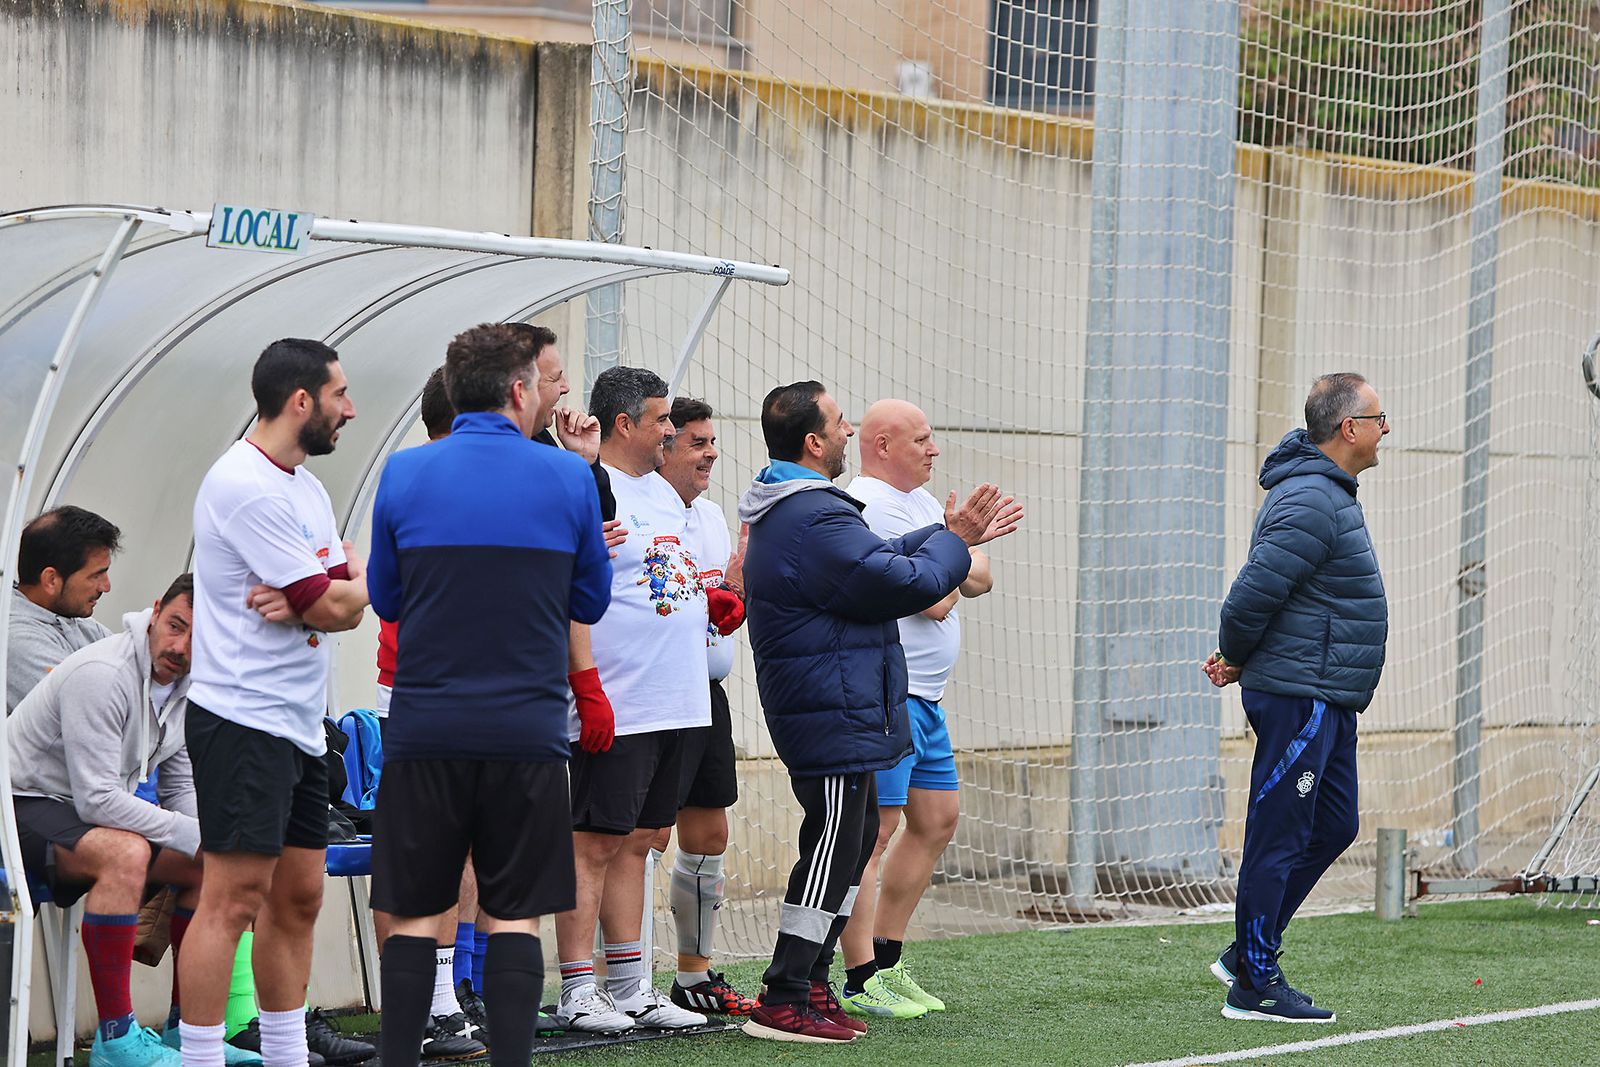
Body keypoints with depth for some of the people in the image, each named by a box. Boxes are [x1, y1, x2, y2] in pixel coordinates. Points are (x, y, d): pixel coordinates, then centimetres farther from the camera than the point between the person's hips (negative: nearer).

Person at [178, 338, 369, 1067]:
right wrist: (355, 585, 7)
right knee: (235, 898, -12)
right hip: (243, 721, -10)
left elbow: (349, 602, 9)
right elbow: (333, 608, -16)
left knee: (298, 898, 12)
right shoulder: (246, 486, -15)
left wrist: (313, 595, -12)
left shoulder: (304, 486, 17)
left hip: (300, 725, 10)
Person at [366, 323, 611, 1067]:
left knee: (414, 915, 7)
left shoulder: (404, 475, -1)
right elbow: (592, 601, 8)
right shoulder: (568, 478, -2)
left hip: (424, 730, 0)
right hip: (527, 729, 0)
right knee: (514, 917, 5)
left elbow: (386, 599, 10)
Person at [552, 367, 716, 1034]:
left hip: (673, 705, 9)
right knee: (593, 845, -4)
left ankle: (631, 990, 16)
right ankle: (578, 994, 0)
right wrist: (588, 693, -21)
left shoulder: (662, 492, 18)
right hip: (615, 709, -9)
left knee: (634, 843, 12)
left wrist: (711, 600, 8)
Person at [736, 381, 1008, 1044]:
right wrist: (952, 541, -2)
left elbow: (879, 561, 22)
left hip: (816, 709, 11)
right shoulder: (816, 518, -21)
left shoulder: (785, 510, 16)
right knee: (832, 849, -9)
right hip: (835, 712, -11)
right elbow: (905, 584, -19)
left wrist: (948, 536, 17)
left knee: (854, 839, 18)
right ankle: (783, 1005, -8)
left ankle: (810, 985, 23)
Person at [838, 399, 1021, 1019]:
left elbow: (979, 579, 15)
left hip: (924, 697, 11)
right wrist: (962, 542, -1)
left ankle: (885, 963, 20)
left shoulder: (920, 501, 18)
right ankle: (860, 983, -11)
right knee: (874, 830, -11)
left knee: (937, 821, 14)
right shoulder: (873, 507, -15)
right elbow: (936, 602, -19)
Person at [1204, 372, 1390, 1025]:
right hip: (1299, 696, -11)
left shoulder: (1327, 493, 16)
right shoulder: (1311, 502, -19)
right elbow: (1254, 590, -23)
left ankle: (1247, 954, 22)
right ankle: (1255, 986, 1)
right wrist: (1235, 658, -6)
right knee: (1280, 839, -5)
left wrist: (1237, 657, 11)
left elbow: (1259, 591, 23)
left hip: (1326, 701, 11)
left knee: (1333, 826, 15)